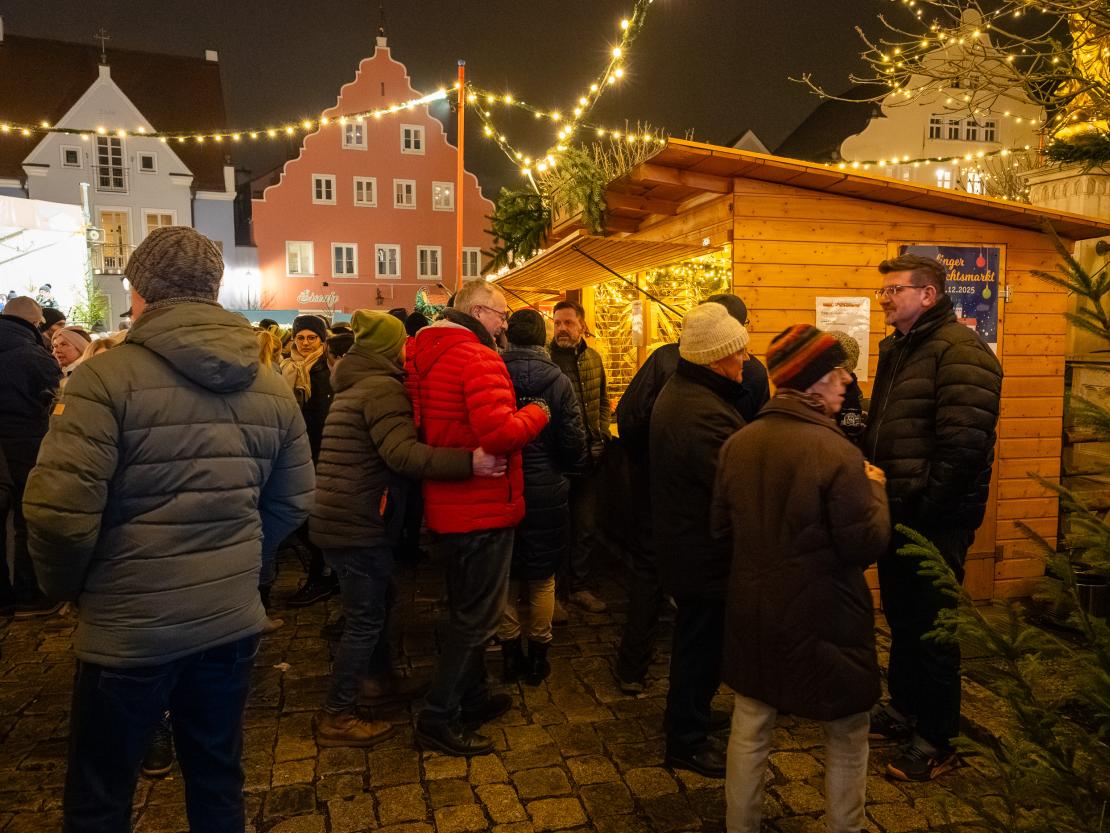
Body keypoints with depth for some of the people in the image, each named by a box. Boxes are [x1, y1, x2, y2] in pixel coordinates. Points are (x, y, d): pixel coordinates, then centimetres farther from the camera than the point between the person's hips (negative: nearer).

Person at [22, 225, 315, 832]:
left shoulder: (107, 378, -15)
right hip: (233, 620, 5)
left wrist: (67, 586, 0)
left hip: (128, 628, -4)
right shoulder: (272, 390, 1)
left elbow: (60, 511, -19)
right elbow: (291, 505, 8)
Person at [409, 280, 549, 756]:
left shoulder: (427, 355, 10)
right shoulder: (479, 358, -19)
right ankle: (439, 720, 11)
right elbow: (499, 432, -29)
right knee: (478, 617, 2)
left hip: (448, 507, 10)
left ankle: (472, 698, 36)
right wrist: (535, 415, -12)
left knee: (468, 611, 21)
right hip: (482, 508, -10)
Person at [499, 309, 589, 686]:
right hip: (546, 491, -1)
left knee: (505, 575, 15)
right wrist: (577, 468, 13)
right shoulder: (558, 380, -12)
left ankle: (510, 654, 24)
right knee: (542, 578, 13)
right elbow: (574, 440, -8)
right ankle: (538, 655, 23)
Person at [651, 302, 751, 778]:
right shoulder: (704, 413, -29)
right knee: (703, 644, 6)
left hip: (682, 540, 11)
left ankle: (687, 715, 43)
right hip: (706, 555, -11)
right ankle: (686, 742, 23)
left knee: (695, 637, 25)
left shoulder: (676, 391, 7)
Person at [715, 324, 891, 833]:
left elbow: (722, 527, 4)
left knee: (749, 730, 18)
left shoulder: (737, 444, -4)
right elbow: (867, 546, -15)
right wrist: (874, 487, -1)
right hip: (822, 620, -5)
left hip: (753, 614, 5)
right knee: (846, 738, 17)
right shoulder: (837, 453, -21)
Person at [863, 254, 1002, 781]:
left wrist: (925, 507, -21)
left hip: (936, 520, -8)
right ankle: (904, 709, 38)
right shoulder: (895, 348, 14)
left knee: (933, 628, 3)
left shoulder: (960, 351, -15)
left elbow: (963, 443, -23)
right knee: (901, 619, 20)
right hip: (897, 513, 9)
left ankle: (936, 741, 19)